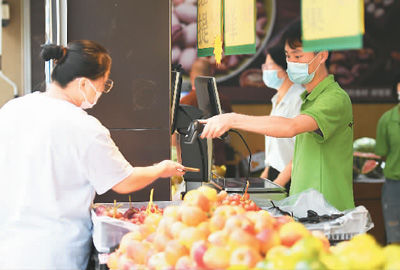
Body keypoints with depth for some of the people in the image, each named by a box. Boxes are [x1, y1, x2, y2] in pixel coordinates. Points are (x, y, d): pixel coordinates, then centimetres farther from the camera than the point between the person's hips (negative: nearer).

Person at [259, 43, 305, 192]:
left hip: (291, 180, -8)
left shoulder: (300, 99, -13)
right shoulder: (278, 100, 17)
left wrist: (278, 183, -17)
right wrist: (265, 174, 16)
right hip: (274, 175, 8)